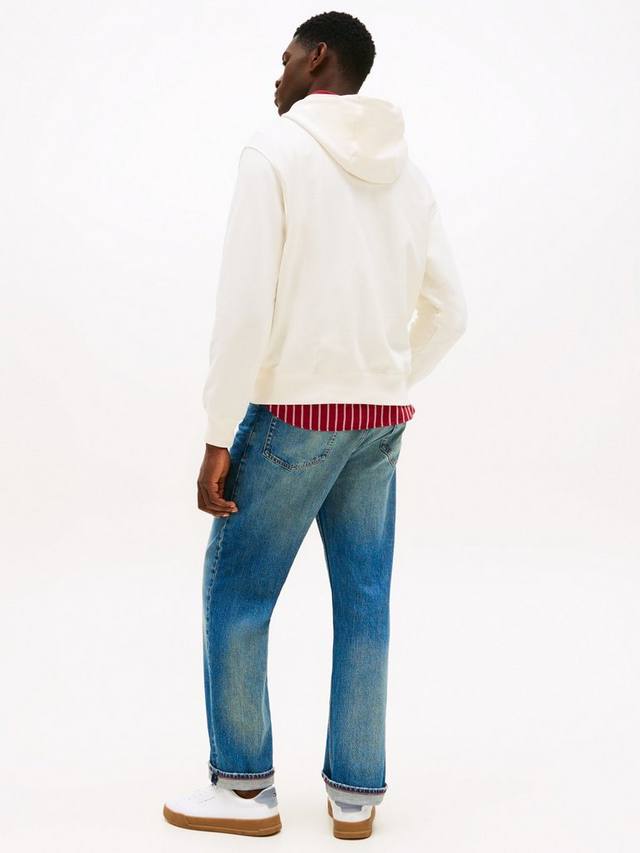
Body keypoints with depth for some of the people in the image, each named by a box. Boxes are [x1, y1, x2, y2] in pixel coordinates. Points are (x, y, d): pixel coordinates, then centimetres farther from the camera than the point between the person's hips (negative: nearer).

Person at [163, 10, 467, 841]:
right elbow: (448, 313, 12)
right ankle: (356, 793, 16)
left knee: (236, 593, 6)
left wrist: (218, 437, -10)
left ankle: (245, 788, 14)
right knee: (364, 602, 9)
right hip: (381, 420, 6)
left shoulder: (275, 148, -7)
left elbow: (246, 305, -15)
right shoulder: (405, 171, 12)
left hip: (294, 414, -6)